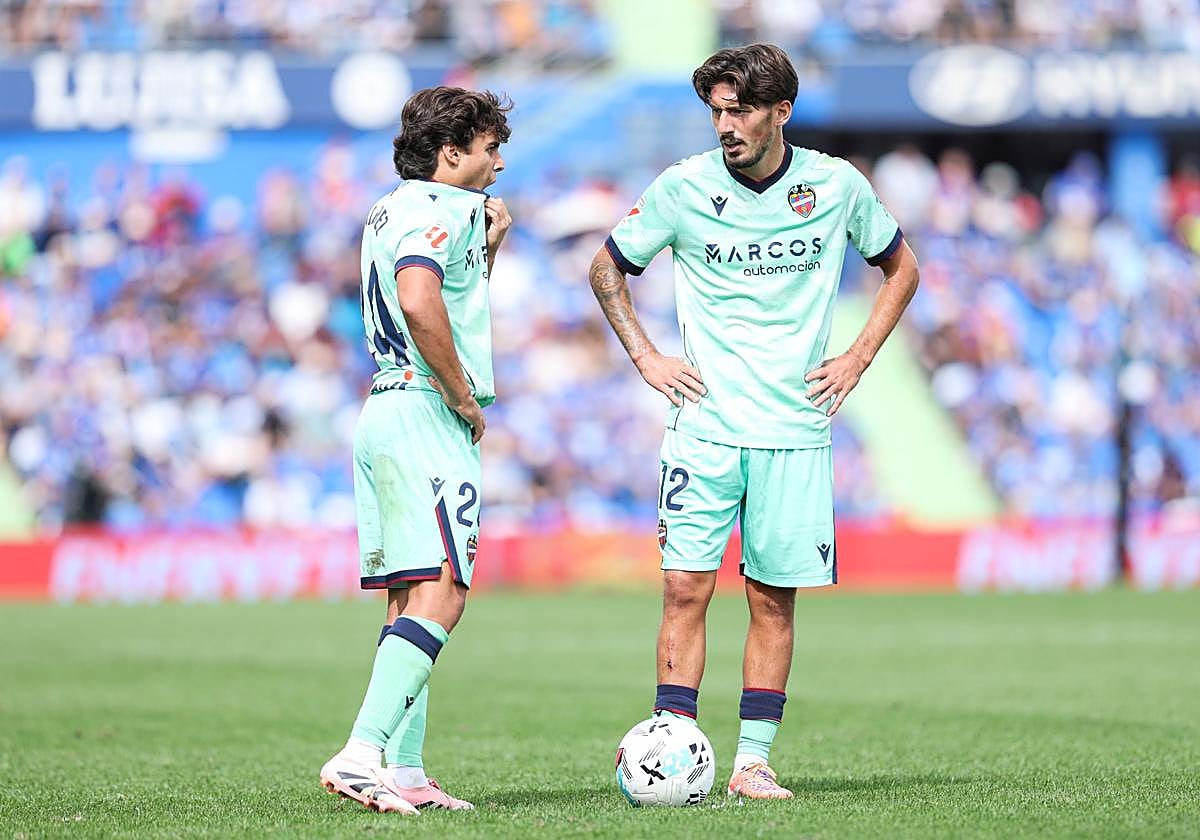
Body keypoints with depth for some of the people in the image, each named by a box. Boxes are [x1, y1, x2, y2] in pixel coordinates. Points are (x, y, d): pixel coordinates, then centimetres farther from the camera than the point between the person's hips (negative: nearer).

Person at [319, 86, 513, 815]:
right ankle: (361, 754, -25)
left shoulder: (393, 210, 22)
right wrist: (464, 397, -18)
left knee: (412, 598, 8)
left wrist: (487, 248, 21)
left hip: (386, 412, 11)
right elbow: (420, 303, -28)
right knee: (440, 595, -16)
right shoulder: (437, 210, -10)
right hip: (425, 413, -11)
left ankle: (404, 771, 5)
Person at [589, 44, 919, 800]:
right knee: (686, 588, -8)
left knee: (775, 598, 2)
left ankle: (753, 763, 8)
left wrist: (857, 360, 7)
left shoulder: (836, 186, 0)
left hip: (795, 428, 1)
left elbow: (901, 268, 16)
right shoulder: (683, 189, -3)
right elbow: (608, 269, 12)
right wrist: (646, 358, 3)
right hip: (704, 423, -1)